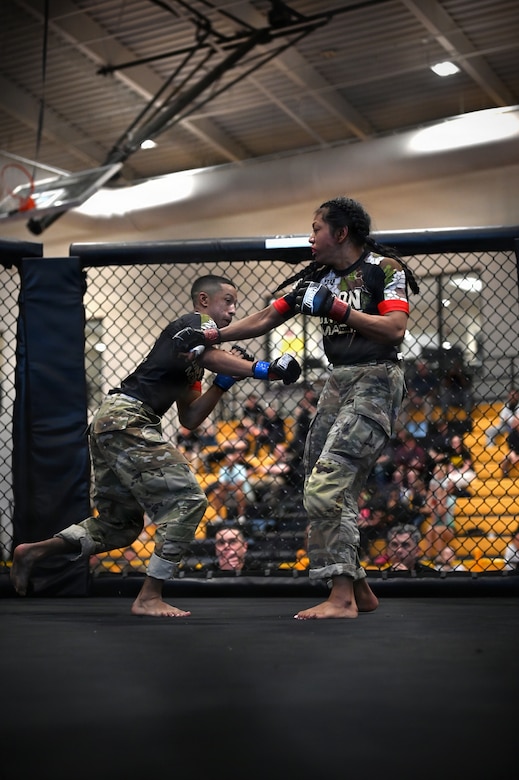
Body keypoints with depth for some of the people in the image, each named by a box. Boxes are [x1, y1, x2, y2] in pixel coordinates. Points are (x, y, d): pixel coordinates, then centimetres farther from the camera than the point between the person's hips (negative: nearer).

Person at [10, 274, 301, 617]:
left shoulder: (193, 361, 26)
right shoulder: (197, 322, -2)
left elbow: (189, 419, 21)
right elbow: (213, 356, -25)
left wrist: (224, 382, 13)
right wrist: (264, 369, -32)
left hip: (109, 423, 10)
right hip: (126, 420, -10)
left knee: (118, 527, 18)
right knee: (187, 500, -13)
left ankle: (32, 552, 23)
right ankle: (149, 597, -10)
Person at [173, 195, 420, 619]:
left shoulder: (384, 268, -4)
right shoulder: (318, 278, 15)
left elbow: (396, 329, -16)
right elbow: (265, 318, 18)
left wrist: (336, 309, -20)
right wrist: (210, 336, 13)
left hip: (376, 380, -8)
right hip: (338, 381, 8)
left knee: (328, 481, -19)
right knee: (333, 490, 4)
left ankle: (342, 598, -19)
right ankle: (359, 592, 15)